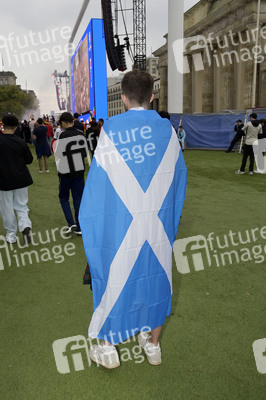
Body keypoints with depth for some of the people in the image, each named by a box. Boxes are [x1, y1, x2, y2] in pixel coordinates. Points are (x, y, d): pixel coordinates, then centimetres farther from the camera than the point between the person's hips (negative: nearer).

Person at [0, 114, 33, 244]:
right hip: (21, 179, 2)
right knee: (21, 205, 15)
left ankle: (11, 235, 17)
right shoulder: (21, 142, -5)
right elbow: (29, 160, 3)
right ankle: (25, 225, -7)